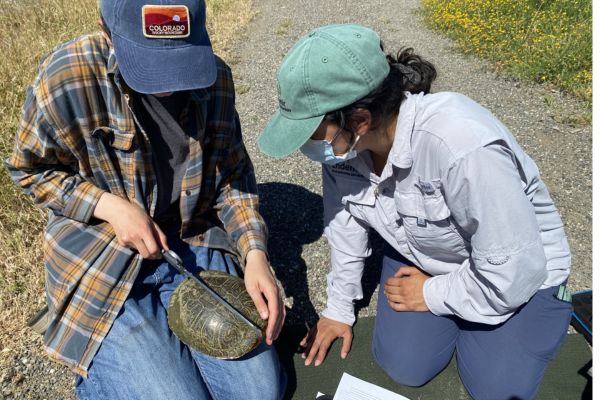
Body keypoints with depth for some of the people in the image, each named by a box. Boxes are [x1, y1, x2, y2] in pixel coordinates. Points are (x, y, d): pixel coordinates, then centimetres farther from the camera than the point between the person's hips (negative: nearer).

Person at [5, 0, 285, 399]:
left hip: (195, 244, 4)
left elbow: (233, 174, 1)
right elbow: (30, 169, -2)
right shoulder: (67, 77, -18)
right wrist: (110, 206, -19)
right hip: (101, 259, -3)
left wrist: (255, 253, -13)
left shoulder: (216, 77, -6)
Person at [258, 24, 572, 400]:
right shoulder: (342, 140, -21)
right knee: (404, 367, -2)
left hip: (514, 271, -4)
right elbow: (346, 223, -5)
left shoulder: (462, 147, -42)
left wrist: (433, 294, -15)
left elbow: (514, 271, -31)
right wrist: (340, 308, 6)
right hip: (422, 252, 5)